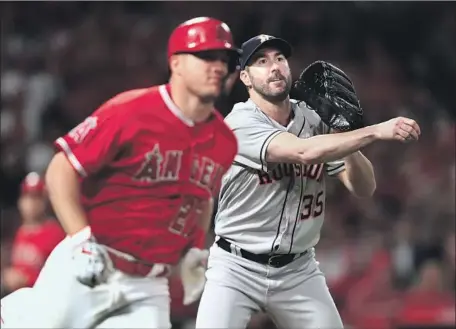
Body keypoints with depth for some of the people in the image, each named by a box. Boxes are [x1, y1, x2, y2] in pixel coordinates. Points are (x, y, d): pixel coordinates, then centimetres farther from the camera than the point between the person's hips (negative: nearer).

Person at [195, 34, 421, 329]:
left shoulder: (314, 120, 2)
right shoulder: (241, 124, -15)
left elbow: (364, 188, -1)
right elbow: (305, 152, -32)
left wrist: (344, 134, -18)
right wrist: (376, 132, -35)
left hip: (299, 271, 5)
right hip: (237, 269, -5)